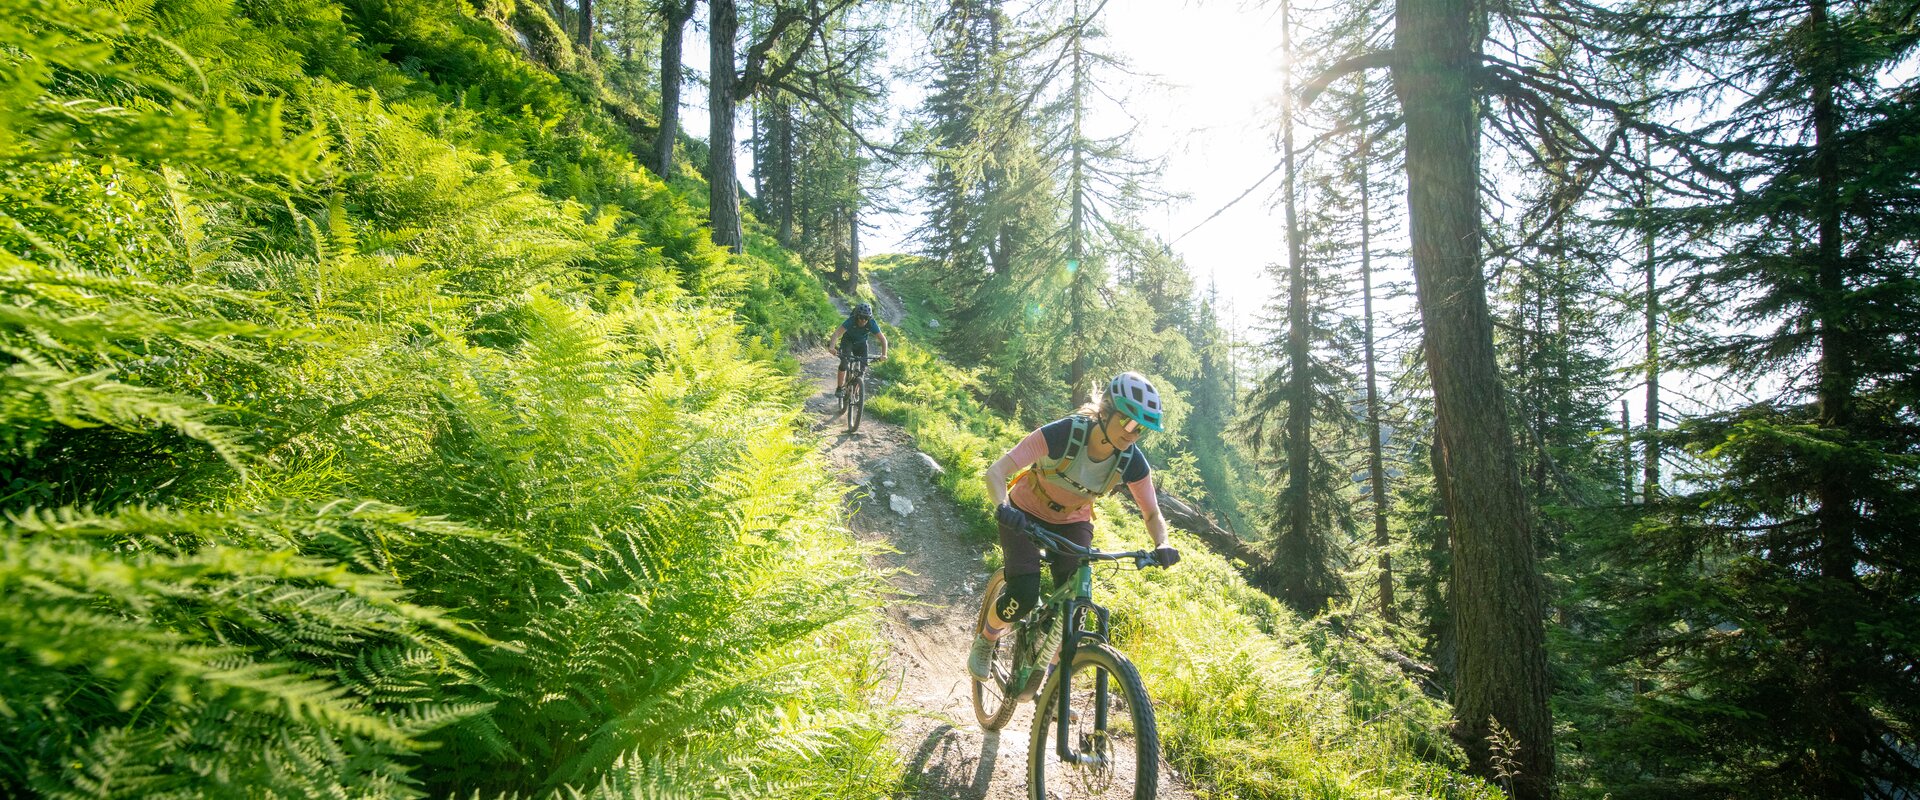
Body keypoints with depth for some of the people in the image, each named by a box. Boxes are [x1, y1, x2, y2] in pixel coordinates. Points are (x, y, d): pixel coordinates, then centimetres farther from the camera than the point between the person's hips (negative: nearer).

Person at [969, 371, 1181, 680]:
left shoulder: (1133, 462, -21)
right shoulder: (1063, 433, -33)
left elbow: (1153, 515, -9)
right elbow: (996, 472, -35)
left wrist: (1162, 546, -31)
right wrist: (1004, 507, -56)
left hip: (1073, 522, 3)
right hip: (1025, 515, -3)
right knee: (1024, 596, -21)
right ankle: (985, 638, 12)